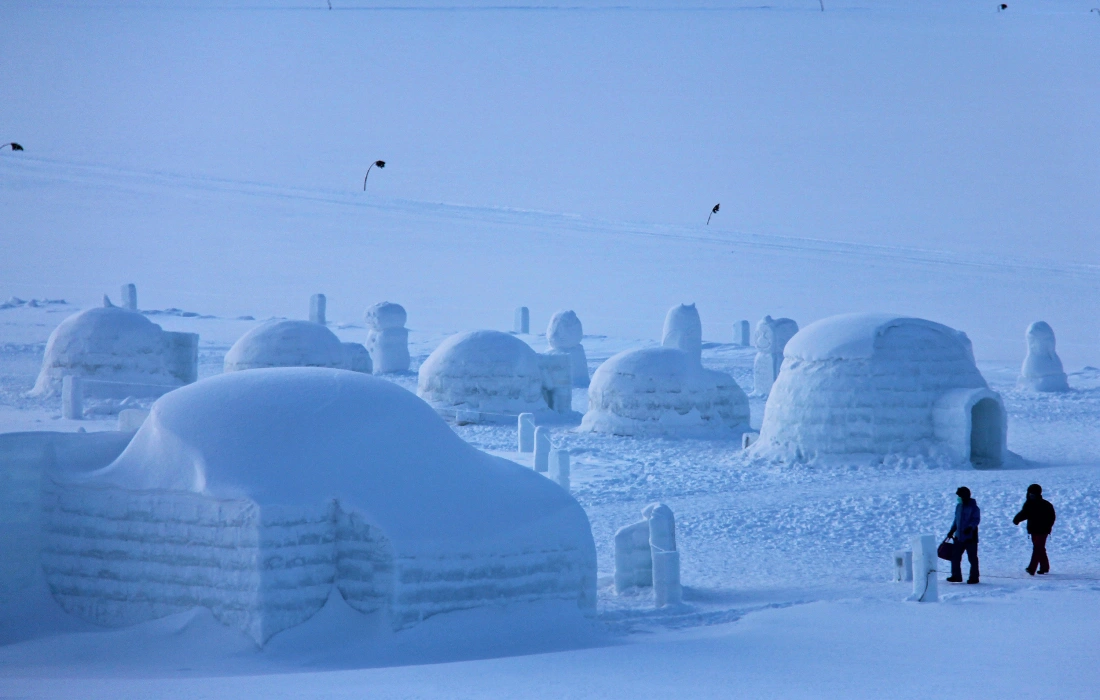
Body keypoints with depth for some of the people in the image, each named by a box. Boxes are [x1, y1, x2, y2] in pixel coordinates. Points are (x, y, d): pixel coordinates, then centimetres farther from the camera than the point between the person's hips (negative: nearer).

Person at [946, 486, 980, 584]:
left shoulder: (973, 507, -9)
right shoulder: (958, 506, 12)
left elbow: (976, 519, -16)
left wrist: (970, 527, -32)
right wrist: (952, 531, 21)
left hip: (970, 537, -7)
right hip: (959, 537, 7)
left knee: (972, 558, 0)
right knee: (955, 556, 6)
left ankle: (974, 577, 7)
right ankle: (956, 576, 15)